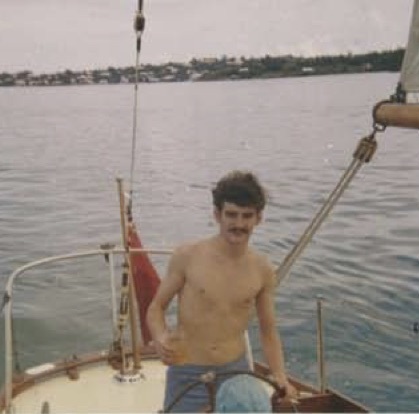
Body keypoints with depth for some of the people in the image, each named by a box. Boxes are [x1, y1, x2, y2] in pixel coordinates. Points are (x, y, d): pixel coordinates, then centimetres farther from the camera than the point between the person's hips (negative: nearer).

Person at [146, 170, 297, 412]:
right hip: (187, 376, -3)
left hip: (236, 372, 3)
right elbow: (156, 308, -2)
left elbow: (269, 332, 7)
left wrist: (280, 377, -6)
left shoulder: (263, 270, -2)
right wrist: (160, 336, -22)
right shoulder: (187, 256, -11)